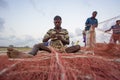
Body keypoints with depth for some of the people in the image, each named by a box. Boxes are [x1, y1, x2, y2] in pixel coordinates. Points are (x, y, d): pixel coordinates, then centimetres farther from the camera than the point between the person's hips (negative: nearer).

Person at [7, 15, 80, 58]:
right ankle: (30, 54, -59)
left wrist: (62, 39, -16)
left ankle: (63, 51, -50)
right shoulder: (50, 31, 11)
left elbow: (68, 42, 5)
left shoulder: (65, 31, 10)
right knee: (37, 45, -24)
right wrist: (50, 37, -16)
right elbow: (44, 41, 5)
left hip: (62, 48, 0)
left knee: (78, 47, -25)